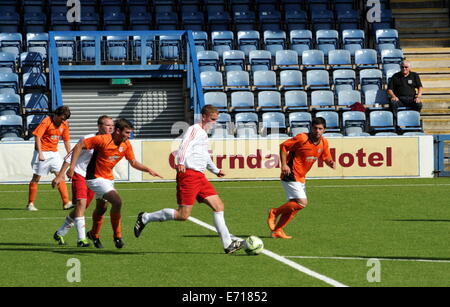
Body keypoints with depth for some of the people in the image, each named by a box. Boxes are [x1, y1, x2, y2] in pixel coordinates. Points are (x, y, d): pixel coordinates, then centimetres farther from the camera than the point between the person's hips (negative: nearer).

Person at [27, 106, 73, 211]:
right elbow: (37, 136, -18)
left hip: (54, 153, 6)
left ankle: (66, 203, -5)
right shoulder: (47, 122, -14)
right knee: (36, 178, 1)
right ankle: (30, 204, 9)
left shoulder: (64, 124, 5)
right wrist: (40, 153, -24)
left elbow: (66, 141, 14)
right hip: (43, 152, -6)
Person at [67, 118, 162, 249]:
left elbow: (133, 162, 9)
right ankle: (117, 236, -8)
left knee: (102, 207, 22)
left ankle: (94, 234, 47)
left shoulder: (126, 145, -4)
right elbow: (79, 146, -20)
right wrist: (72, 167, -24)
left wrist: (148, 170, -6)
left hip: (109, 178, 8)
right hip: (95, 178, -8)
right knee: (117, 201, -22)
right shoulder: (102, 140, -24)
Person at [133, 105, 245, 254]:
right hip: (188, 174, -10)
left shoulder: (204, 134, 24)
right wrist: (181, 162, -42)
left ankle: (228, 245, 2)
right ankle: (145, 218, 1)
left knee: (218, 206, 1)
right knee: (183, 215, -13)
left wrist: (215, 170, 52)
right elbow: (185, 145, -25)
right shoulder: (195, 130, -5)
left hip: (200, 177, 10)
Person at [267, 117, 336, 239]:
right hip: (291, 175, -8)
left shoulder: (324, 143, 2)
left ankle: (277, 230, 20)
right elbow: (283, 146, -10)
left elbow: (326, 158, 14)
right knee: (302, 202, -16)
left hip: (301, 178, 8)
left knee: (294, 206, 11)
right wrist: (284, 164, -19)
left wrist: (331, 163, -10)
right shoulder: (302, 138, -18)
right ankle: (275, 212, 0)